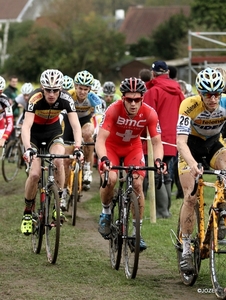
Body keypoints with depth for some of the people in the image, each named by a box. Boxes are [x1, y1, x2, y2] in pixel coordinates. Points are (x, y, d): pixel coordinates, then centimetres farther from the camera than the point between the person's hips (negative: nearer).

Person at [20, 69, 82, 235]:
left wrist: (77, 148, -46)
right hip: (34, 132, -1)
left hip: (53, 130, 2)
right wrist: (28, 149, -56)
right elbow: (26, 126, -40)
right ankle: (27, 213, 5)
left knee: (58, 161, -28)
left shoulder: (66, 99, -26)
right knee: (35, 174, -15)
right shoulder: (35, 98, -32)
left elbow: (76, 125, -30)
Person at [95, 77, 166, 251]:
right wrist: (104, 159, -52)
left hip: (133, 148, 2)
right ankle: (106, 212, 3)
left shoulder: (149, 113, -26)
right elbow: (100, 139, -35)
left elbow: (157, 142, -22)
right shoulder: (113, 110, -32)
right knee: (111, 179, -27)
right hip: (111, 146, -2)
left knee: (138, 184, -14)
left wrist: (158, 160, -42)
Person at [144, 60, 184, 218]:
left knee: (156, 175, -5)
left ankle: (162, 210, -10)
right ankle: (167, 208, 19)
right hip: (171, 139, 7)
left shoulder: (153, 91, -12)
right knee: (165, 174, 17)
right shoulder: (178, 91, 8)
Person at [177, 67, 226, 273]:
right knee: (191, 198, -13)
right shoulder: (190, 106, -31)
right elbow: (181, 142, -37)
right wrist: (192, 164, -55)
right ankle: (186, 249, -4)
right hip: (192, 145, -2)